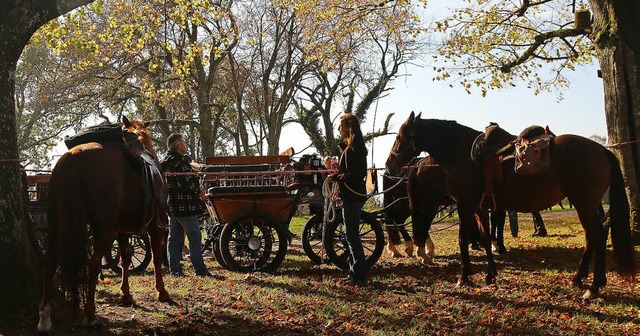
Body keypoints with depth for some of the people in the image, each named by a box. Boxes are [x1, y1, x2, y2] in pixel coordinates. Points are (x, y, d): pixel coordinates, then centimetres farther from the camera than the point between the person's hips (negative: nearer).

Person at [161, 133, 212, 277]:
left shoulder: (166, 160, 14)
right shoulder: (179, 162, -18)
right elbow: (186, 185, -23)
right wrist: (198, 191, -6)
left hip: (171, 204, 10)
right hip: (184, 206, -10)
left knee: (174, 237, 12)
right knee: (195, 237, -2)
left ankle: (175, 269, 15)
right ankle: (200, 269, 2)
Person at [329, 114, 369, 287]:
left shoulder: (350, 150, -17)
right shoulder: (359, 148, 13)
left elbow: (351, 176, -24)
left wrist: (335, 177, -10)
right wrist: (340, 170, 10)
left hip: (351, 197, -10)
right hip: (358, 195, 10)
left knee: (352, 237, -4)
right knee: (352, 236, 16)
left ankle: (360, 276, 1)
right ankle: (355, 272, 23)